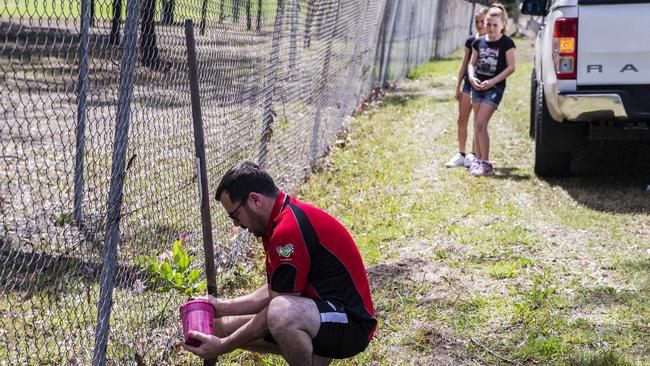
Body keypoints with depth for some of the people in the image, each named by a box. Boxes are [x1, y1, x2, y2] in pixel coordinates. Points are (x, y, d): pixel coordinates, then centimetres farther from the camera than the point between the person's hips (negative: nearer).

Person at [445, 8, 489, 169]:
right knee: (462, 120, 3)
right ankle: (461, 154, 12)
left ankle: (473, 155, 9)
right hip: (469, 83, 4)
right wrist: (458, 86, 9)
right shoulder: (470, 41, 7)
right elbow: (464, 64, 11)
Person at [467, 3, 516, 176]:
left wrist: (492, 81, -17)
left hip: (495, 88, -5)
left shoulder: (506, 43, -6)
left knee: (480, 123, -13)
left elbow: (511, 67, -9)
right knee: (477, 125, 8)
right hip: (477, 87, 5)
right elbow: (471, 63, 13)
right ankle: (478, 159, 18)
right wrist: (471, 77, -7)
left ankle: (486, 163, -6)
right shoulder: (479, 42, 8)